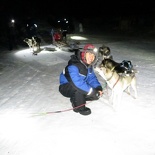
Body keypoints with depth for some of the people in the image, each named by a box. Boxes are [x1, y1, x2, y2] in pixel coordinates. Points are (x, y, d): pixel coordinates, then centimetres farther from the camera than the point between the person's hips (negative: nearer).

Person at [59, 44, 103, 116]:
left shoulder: (89, 65, -3)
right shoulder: (73, 65, -31)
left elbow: (92, 78, -3)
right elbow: (77, 82, -41)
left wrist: (98, 88, -21)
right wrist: (91, 90, -37)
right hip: (66, 87, -7)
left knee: (97, 95, -4)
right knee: (78, 88, -39)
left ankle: (75, 99, 13)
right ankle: (79, 107, -13)